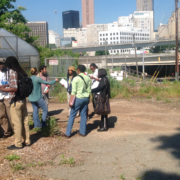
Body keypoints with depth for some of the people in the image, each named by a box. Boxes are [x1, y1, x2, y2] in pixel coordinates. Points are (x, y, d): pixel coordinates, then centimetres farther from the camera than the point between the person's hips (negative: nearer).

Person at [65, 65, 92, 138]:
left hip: (78, 98, -5)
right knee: (83, 115, 14)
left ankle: (68, 133, 6)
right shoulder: (88, 78, 4)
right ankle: (83, 132, 19)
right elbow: (89, 90, 8)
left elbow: (73, 92, -15)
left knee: (72, 115, 3)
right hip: (86, 98, 5)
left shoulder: (76, 79, -12)